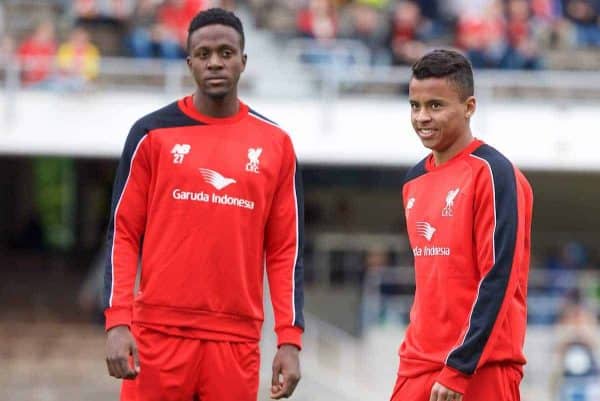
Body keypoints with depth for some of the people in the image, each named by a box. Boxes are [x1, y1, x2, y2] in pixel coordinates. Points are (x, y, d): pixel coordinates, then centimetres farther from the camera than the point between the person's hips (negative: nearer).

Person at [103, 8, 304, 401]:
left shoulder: (275, 143, 7)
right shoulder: (153, 133, 3)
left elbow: (286, 250, 7)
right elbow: (123, 235, 3)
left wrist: (290, 339, -1)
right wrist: (117, 323, -9)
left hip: (237, 339, 1)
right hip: (158, 334, -1)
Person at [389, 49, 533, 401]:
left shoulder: (492, 174, -10)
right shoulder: (415, 182, 14)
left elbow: (498, 280, -15)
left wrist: (459, 368, -18)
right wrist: (418, 353, 15)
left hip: (481, 369, -7)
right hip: (417, 369, 7)